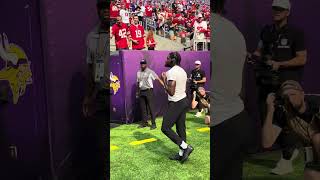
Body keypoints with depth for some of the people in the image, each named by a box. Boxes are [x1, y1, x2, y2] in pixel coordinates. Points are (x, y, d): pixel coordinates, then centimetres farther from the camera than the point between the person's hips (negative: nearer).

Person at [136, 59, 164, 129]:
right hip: (141, 92, 6)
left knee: (151, 107, -5)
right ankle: (144, 122, 21)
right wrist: (137, 92, 19)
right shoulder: (138, 73, 11)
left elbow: (158, 79, -16)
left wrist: (165, 86, -28)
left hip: (148, 91, -6)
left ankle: (153, 123, 0)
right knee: (143, 108, 10)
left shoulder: (150, 72, -7)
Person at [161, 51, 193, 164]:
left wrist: (164, 80, -10)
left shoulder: (172, 72, -17)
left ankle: (186, 147, -3)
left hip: (176, 103, -9)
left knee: (165, 128, -1)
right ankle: (181, 154, 18)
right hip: (184, 101, 10)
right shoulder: (182, 71, 13)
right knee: (181, 128, 12)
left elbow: (171, 92, -21)